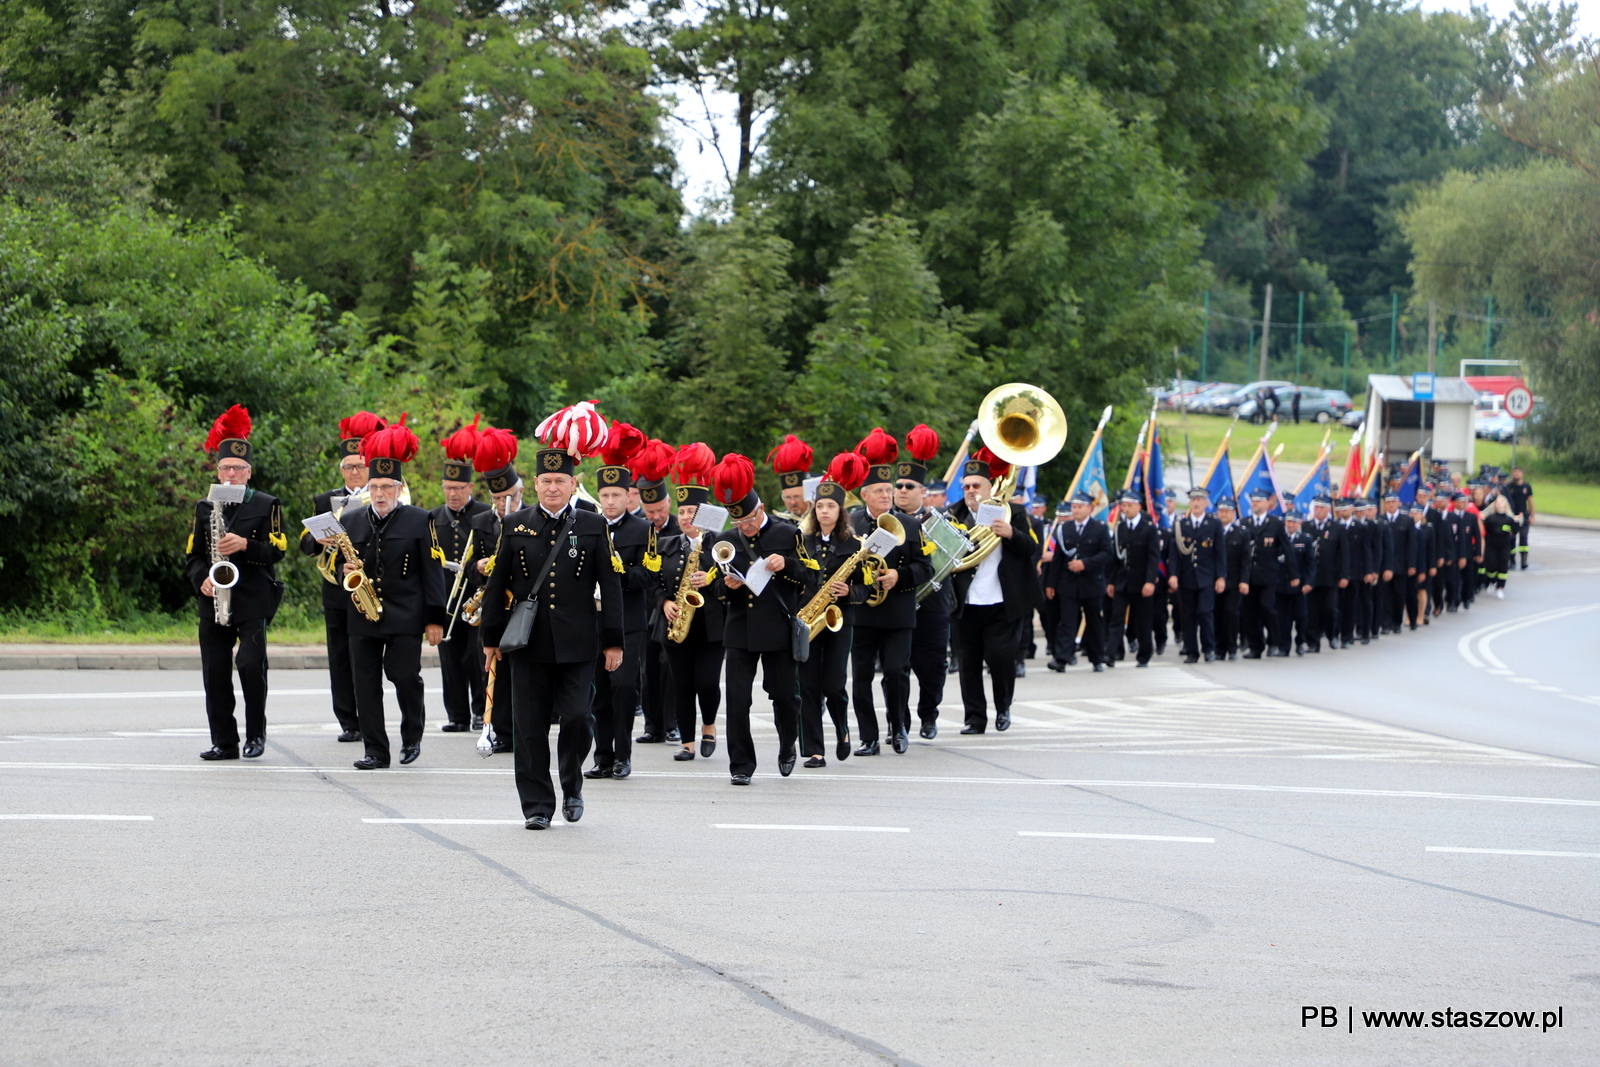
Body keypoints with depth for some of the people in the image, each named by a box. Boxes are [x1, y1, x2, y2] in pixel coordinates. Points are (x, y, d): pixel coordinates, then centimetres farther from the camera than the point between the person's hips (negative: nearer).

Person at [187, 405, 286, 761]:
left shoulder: (266, 506, 4)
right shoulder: (204, 508, 14)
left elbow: (277, 550, -3)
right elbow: (192, 555, 13)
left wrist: (245, 545, -19)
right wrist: (202, 580, -6)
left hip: (253, 601, -4)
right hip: (213, 602, 4)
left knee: (250, 663, -15)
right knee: (215, 673, 1)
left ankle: (256, 732, 3)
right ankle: (224, 742, 8)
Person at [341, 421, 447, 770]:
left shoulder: (419, 521, 1)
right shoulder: (351, 521, 12)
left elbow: (433, 570, -1)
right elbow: (341, 563, 21)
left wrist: (435, 618, -6)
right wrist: (346, 570, -5)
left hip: (405, 617, -4)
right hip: (363, 618, 4)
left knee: (404, 675, -9)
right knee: (366, 684, 0)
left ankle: (412, 736, 16)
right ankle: (375, 751, 5)